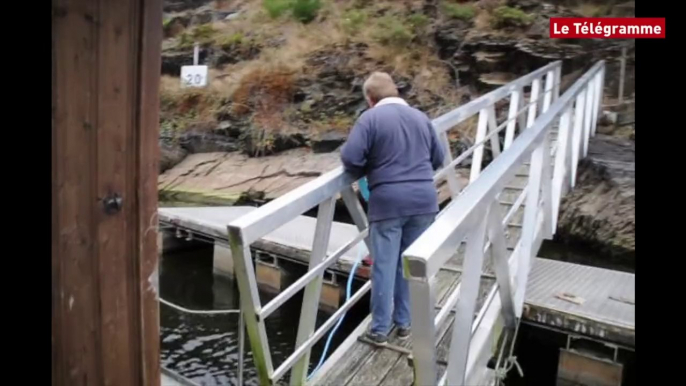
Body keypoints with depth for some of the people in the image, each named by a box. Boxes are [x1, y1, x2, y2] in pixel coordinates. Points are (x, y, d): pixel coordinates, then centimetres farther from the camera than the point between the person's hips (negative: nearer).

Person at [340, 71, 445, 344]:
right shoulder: (421, 117, 13)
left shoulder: (370, 118, -4)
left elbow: (351, 158, -14)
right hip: (423, 199, 5)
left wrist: (364, 173, 5)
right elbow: (438, 159, 19)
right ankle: (404, 322, 25)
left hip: (388, 202, -5)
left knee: (385, 266, 4)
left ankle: (380, 329, 12)